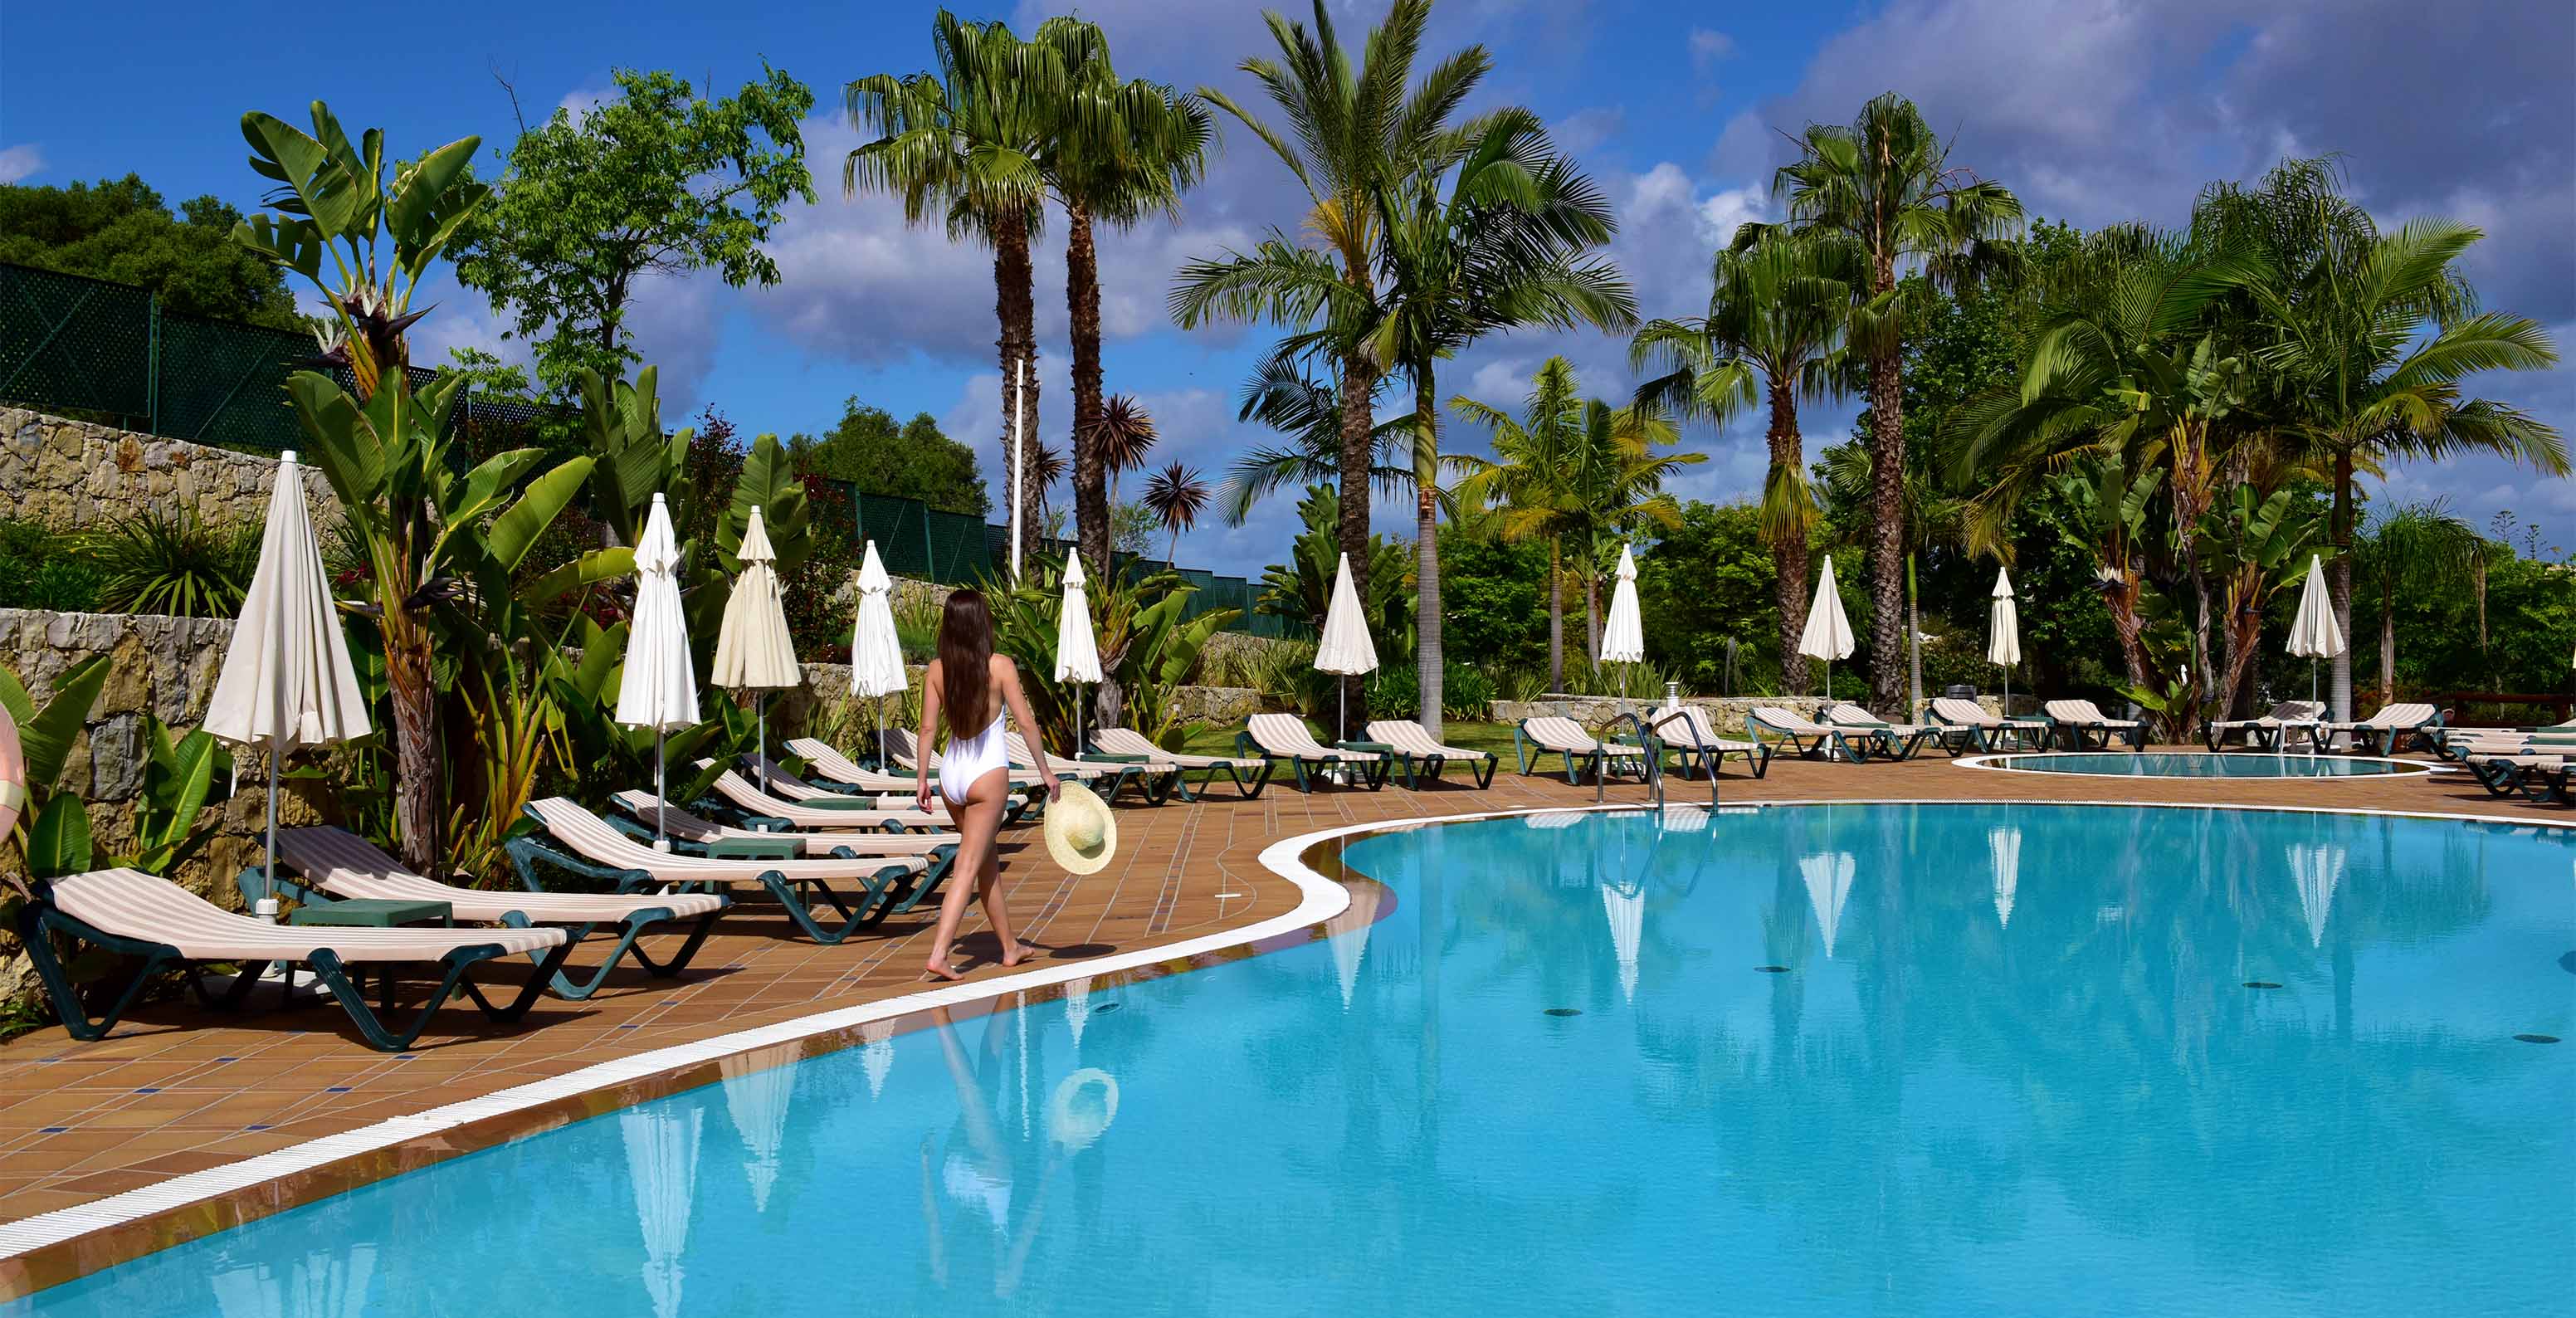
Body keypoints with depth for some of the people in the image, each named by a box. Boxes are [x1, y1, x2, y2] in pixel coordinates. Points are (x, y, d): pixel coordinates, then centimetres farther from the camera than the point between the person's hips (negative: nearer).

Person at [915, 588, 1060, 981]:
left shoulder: (936, 669, 1)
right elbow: (1025, 722, -8)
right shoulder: (1000, 666, -9)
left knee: (987, 860, 18)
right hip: (987, 774, -5)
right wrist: (1045, 770, -1)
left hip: (950, 774, 5)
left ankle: (1011, 947, 29)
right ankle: (938, 954, -13)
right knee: (968, 867, -4)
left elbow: (928, 728, 2)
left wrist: (922, 779, 9)